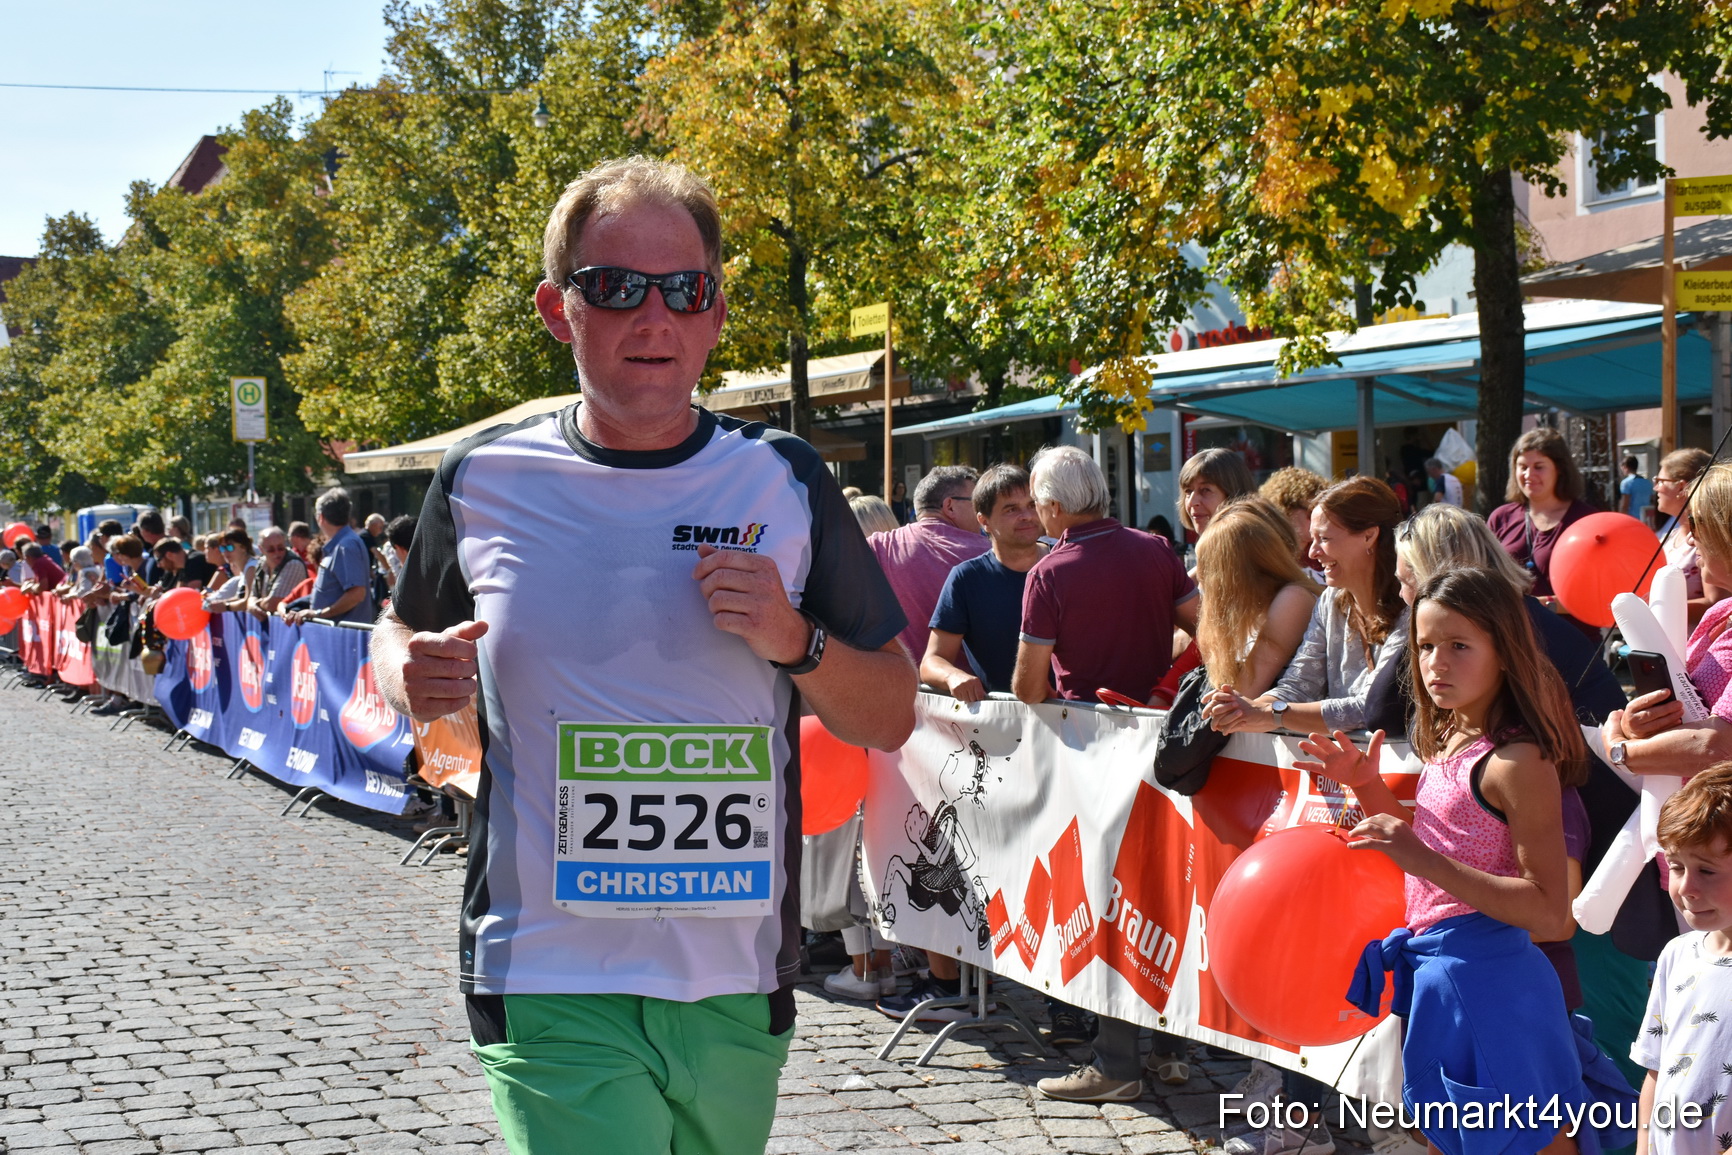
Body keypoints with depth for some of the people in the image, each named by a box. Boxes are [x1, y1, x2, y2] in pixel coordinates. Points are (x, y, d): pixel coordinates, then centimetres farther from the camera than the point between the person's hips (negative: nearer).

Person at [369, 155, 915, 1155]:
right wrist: (412, 676, -4)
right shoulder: (485, 481, 0)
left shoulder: (786, 483, 1)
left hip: (739, 995, 2)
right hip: (552, 993, -2)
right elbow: (402, 628, 19)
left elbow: (893, 718, 7)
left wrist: (793, 641, -13)